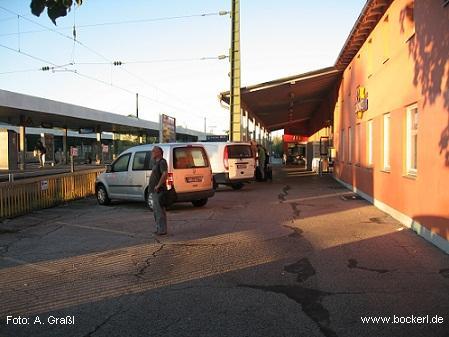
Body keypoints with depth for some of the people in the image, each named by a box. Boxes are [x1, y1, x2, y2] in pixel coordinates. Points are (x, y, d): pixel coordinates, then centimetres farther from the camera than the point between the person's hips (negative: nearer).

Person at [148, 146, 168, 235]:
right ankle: (158, 228, 24)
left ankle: (162, 230, -1)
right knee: (156, 211, 15)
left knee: (160, 211, -6)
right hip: (154, 191, 10)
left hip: (159, 191, -10)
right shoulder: (155, 162, 19)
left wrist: (158, 185, -24)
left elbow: (165, 174, -27)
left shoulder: (162, 162, -13)